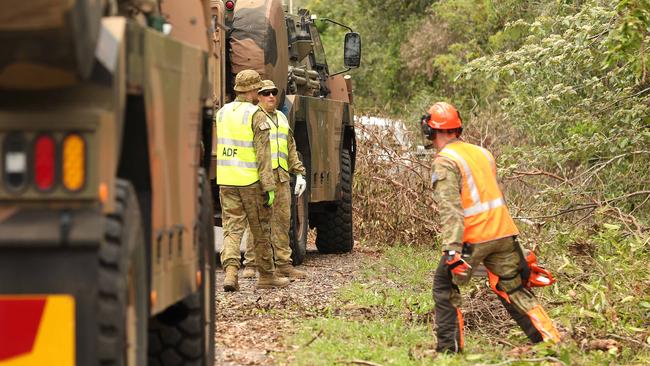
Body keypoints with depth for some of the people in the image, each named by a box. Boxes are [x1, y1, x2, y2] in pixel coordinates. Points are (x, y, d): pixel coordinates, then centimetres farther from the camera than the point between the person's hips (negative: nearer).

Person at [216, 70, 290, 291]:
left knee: (232, 227, 4)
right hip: (251, 181, -5)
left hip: (226, 180, 5)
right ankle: (266, 276, 19)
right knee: (260, 230, 9)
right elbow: (263, 155, -14)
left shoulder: (222, 113, 8)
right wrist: (269, 186, -13)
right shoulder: (256, 115, -11)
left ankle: (230, 270, -16)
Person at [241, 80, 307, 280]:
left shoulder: (282, 118, 22)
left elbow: (291, 149, 27)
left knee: (282, 220, 6)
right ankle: (250, 264, -1)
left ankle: (283, 263, 10)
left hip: (281, 177, 6)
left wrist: (299, 173, 20)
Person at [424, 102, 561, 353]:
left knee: (444, 289, 10)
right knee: (513, 289, 13)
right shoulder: (481, 152, 15)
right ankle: (550, 340, 8)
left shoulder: (445, 162, -9)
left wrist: (452, 249, -26)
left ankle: (449, 349, 7)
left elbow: (450, 208, -20)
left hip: (472, 237, -6)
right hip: (503, 233, 6)